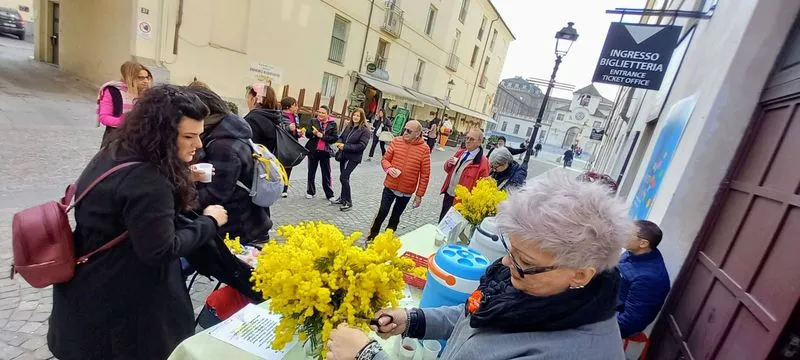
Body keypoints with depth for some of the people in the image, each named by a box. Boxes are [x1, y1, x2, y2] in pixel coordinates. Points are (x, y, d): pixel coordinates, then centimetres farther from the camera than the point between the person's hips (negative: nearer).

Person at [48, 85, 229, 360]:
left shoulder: (116, 151, -2)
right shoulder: (148, 181, -33)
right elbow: (160, 251, -28)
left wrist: (180, 180, -1)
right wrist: (209, 221, -19)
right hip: (116, 302, -9)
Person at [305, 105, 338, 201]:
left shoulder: (332, 124, -3)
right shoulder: (313, 121, 1)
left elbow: (335, 138, -9)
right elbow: (307, 134, -1)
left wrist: (322, 136, -17)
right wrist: (313, 133, -23)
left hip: (325, 152, -2)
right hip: (313, 150, 2)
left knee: (326, 174, 5)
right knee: (311, 172, 12)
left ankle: (329, 194, 14)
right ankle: (310, 192, 27)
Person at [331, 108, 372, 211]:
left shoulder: (365, 130, -11)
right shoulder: (349, 126, 10)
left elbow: (362, 145, -19)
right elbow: (341, 136, 19)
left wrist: (345, 146, -21)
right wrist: (339, 143, -6)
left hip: (354, 158, -7)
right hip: (344, 155, 7)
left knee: (343, 177, -13)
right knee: (344, 177, 15)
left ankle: (348, 202, -1)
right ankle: (343, 198, 31)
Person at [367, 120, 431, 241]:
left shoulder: (424, 149, -11)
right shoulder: (396, 141, -5)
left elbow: (425, 175, -8)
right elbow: (385, 159, 4)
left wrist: (419, 194, -7)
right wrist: (389, 168, -18)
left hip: (407, 191, 0)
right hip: (390, 186, 0)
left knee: (396, 216, 17)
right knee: (382, 212, 7)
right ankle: (372, 235, 28)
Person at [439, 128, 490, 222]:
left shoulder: (483, 162, -16)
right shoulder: (460, 152, 6)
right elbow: (448, 169, 16)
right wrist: (449, 163, -6)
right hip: (448, 194, 6)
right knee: (442, 220, 20)